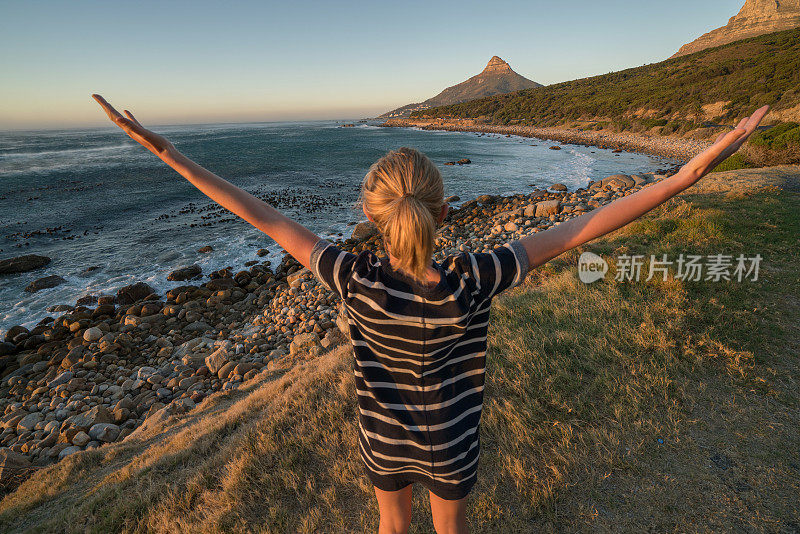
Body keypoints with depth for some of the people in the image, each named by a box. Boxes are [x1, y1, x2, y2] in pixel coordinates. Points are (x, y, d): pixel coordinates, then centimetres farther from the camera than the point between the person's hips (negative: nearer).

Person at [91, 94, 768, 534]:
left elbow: (266, 218, -28)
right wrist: (689, 173, -24)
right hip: (451, 444, 0)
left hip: (384, 441, 1)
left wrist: (168, 152, -17)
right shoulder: (472, 281, -34)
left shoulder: (357, 281, -33)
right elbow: (577, 230, -31)